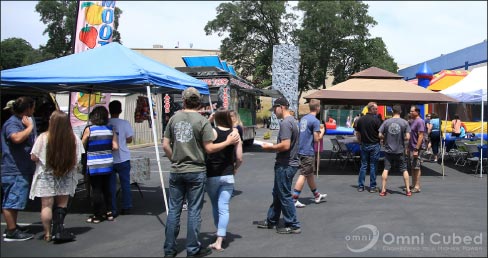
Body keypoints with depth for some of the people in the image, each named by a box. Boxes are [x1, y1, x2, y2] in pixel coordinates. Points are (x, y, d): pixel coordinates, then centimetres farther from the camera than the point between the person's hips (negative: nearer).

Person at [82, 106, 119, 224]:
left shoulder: (89, 129, -10)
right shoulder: (110, 129, 0)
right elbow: (115, 147, -2)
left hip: (94, 165, -4)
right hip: (108, 164, 4)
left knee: (96, 190, 5)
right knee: (106, 188, 16)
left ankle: (98, 215, 11)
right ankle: (109, 212, 21)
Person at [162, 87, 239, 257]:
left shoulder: (174, 118, 2)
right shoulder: (202, 121, -9)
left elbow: (165, 145, 3)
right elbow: (209, 148, -10)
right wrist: (229, 142, 1)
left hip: (176, 171, 3)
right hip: (196, 172, -3)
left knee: (174, 210, 11)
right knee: (194, 211, 6)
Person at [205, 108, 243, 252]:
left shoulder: (213, 131, -8)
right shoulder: (235, 133, 1)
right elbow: (239, 159, 2)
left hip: (212, 175, -1)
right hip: (228, 175, 1)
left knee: (215, 206, 17)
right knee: (224, 208, -1)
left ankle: (219, 235, 31)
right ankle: (219, 241, -9)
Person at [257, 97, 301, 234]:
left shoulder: (285, 123, -19)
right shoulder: (293, 120, 13)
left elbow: (285, 145, -27)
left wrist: (270, 147, -13)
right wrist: (274, 145, 12)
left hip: (285, 165, -10)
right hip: (289, 163, 10)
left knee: (284, 196, 0)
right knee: (277, 193, 18)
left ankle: (293, 225, 10)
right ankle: (271, 221, 30)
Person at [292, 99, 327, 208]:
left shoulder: (303, 118, 11)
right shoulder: (315, 121, -15)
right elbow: (317, 139, -15)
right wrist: (322, 131, 3)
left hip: (301, 150, 9)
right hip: (308, 152, -9)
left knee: (310, 174, 19)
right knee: (304, 175, -4)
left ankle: (317, 195, 33)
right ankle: (294, 199, -4)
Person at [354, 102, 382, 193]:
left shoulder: (360, 119, 3)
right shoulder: (376, 120, -12)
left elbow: (357, 133, 9)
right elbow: (380, 134, -11)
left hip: (364, 145, 4)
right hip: (374, 145, -4)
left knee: (363, 165, 9)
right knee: (373, 166, 3)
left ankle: (360, 186, 11)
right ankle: (372, 187, 8)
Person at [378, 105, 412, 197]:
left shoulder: (386, 122, -4)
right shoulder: (405, 122, -6)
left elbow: (380, 135, -5)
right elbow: (407, 137, -9)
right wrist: (402, 139, 10)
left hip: (388, 150, 1)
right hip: (400, 150, 0)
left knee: (386, 169, 6)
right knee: (404, 170, 11)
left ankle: (383, 190, 7)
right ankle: (408, 190, 15)